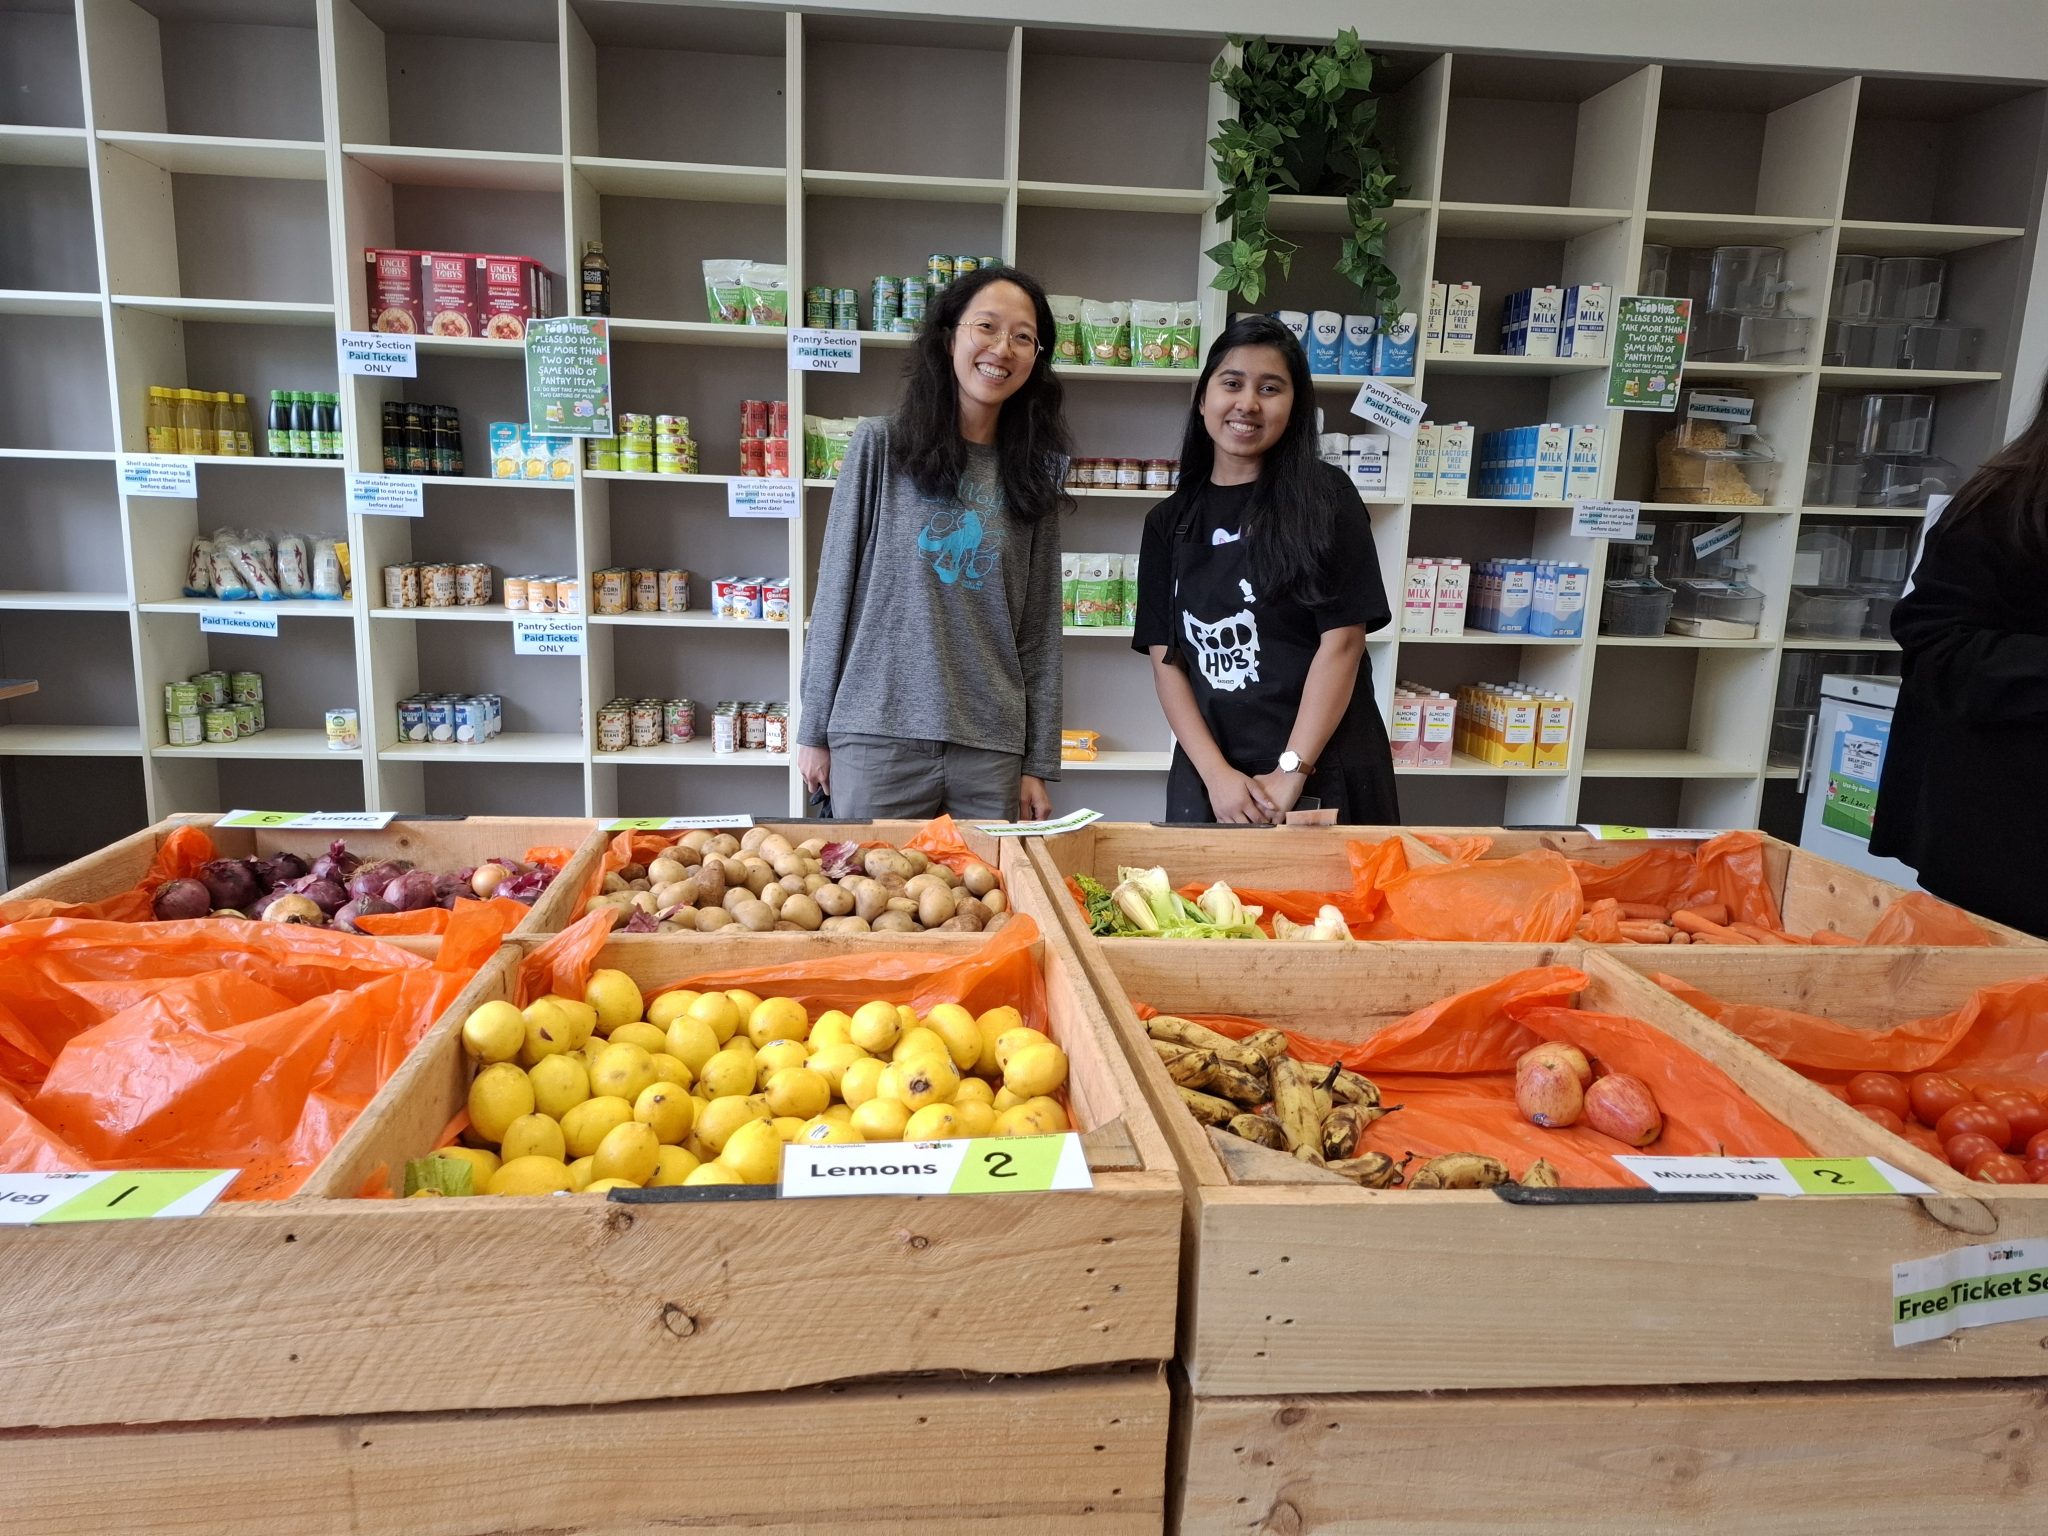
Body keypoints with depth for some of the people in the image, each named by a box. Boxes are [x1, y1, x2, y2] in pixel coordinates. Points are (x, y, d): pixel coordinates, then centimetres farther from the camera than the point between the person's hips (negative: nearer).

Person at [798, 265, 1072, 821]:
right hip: (879, 737, -2)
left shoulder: (1032, 477, 7)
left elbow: (1040, 629, 6)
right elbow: (834, 594, 2)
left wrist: (1038, 765, 4)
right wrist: (814, 730, 1)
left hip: (991, 749, 2)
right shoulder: (879, 446, 0)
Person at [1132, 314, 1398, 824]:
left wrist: (1291, 771, -15)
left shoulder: (1324, 498, -2)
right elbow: (1166, 659, 1)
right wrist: (1216, 773, -11)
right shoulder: (1169, 521, 7)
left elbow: (1342, 640, -9)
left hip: (1323, 772, -2)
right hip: (1209, 775, 3)